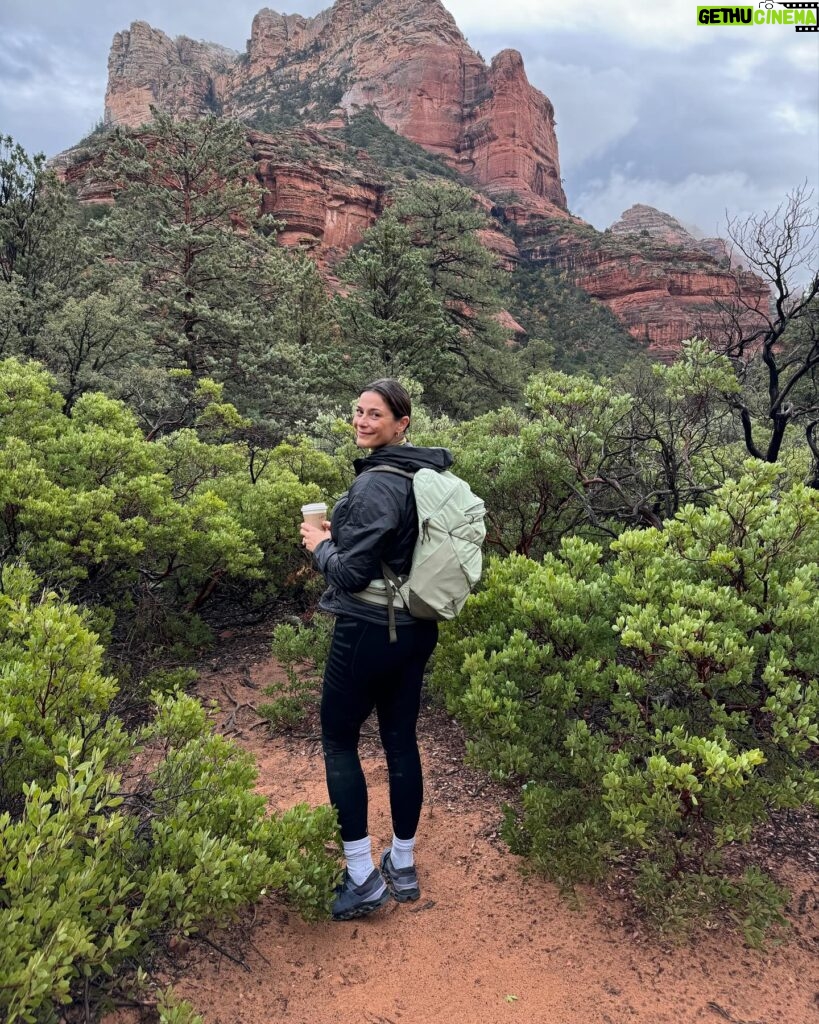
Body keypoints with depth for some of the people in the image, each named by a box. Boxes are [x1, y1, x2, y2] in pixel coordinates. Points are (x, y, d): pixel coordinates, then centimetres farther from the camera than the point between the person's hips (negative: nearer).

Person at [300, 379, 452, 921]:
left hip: (369, 630, -8)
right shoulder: (428, 474, 7)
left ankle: (363, 879, 14)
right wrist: (343, 535, 12)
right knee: (401, 740, 16)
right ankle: (403, 866, 30)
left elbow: (352, 572, -21)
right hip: (417, 628, 8)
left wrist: (321, 545, -2)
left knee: (338, 741, 8)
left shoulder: (376, 484, -21)